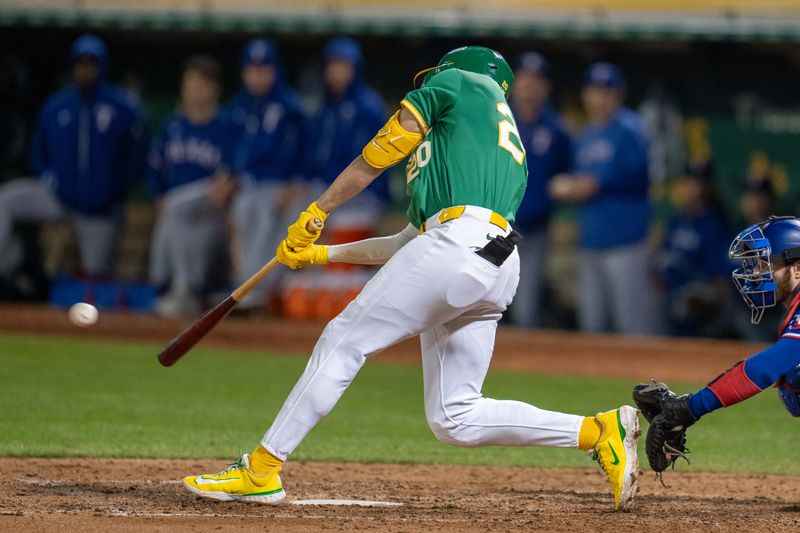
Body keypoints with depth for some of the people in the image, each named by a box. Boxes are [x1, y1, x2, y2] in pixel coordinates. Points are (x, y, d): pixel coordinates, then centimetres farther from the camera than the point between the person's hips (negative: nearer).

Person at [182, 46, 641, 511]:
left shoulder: (460, 82, 16)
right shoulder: (510, 154, 36)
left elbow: (377, 156, 11)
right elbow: (415, 241, 32)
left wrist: (316, 213, 20)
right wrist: (323, 253, 35)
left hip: (459, 242, -8)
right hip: (497, 268, 8)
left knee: (344, 341, -2)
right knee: (455, 419, 7)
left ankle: (260, 472, -2)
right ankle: (599, 431, 1)